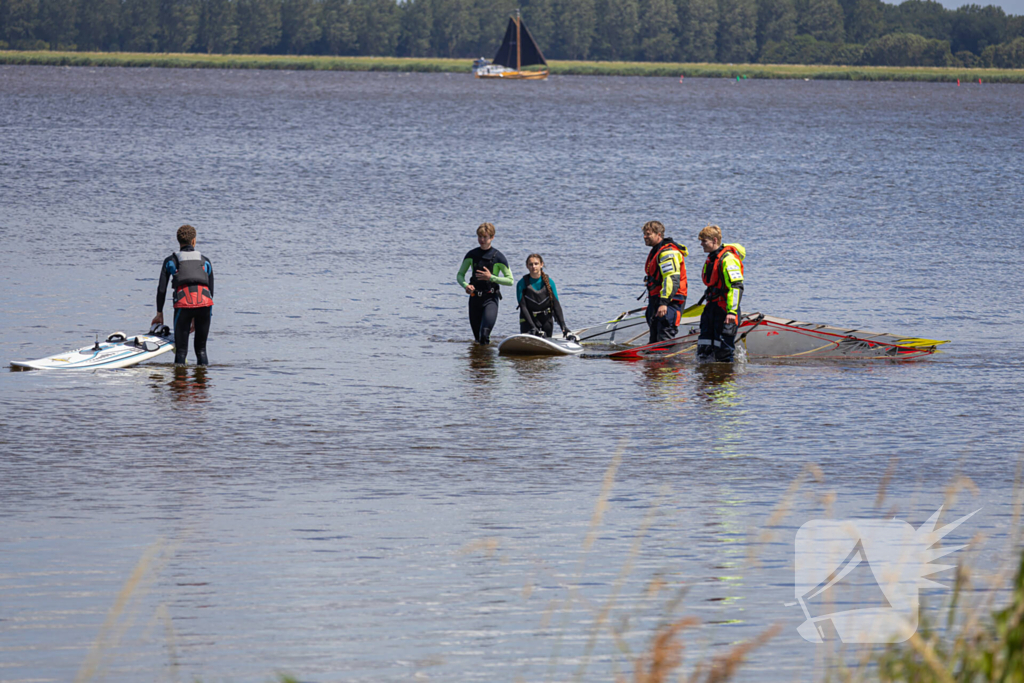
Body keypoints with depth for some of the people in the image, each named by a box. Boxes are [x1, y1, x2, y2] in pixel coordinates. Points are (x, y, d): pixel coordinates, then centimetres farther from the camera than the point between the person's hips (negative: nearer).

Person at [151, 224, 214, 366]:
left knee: (181, 350, 3)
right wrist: (196, 318, 30)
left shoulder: (170, 261, 18)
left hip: (183, 303, -2)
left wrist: (159, 314, 20)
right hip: (205, 303, 2)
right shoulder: (205, 261, 24)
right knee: (201, 348, 13)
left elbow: (161, 289, 13)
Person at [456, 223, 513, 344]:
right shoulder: (472, 255, 6)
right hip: (475, 298, 4)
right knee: (477, 338, 12)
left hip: (490, 299, -4)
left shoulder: (498, 257, -5)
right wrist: (466, 285, -13)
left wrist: (491, 277, -17)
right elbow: (460, 275, 10)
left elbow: (510, 281, -4)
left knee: (484, 335, -23)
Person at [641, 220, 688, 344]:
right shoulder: (656, 251, 19)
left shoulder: (668, 252, -16)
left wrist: (664, 303, -33)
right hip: (657, 299, 11)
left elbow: (672, 280, -26)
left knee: (665, 339, -17)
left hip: (670, 301, -11)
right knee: (655, 339, 13)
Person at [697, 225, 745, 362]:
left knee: (723, 351, -7)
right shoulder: (711, 259, 16)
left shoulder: (728, 259, -15)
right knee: (704, 352, 5)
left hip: (726, 308, -9)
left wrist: (732, 311, -28)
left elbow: (736, 287, -22)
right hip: (712, 307, 9)